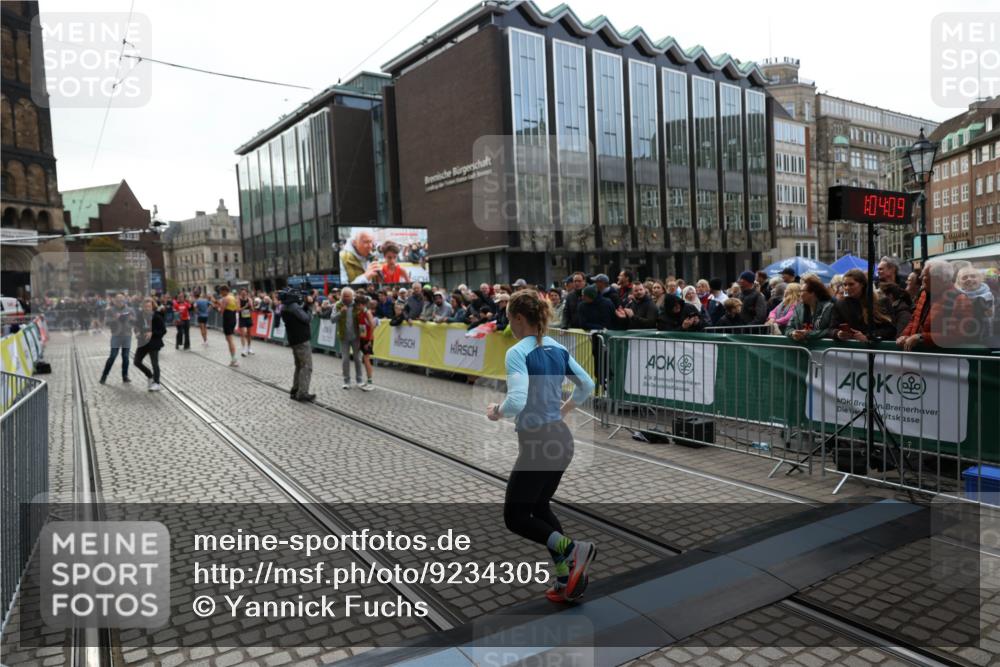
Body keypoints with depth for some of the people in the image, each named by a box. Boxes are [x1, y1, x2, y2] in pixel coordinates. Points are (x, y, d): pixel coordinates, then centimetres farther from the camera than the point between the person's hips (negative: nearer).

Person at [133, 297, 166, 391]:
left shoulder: (157, 316, -11)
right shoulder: (140, 316, 2)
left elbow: (163, 330, -10)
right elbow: (137, 327, 16)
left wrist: (152, 333, -22)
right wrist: (137, 332, -5)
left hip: (153, 343, -6)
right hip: (142, 343, 6)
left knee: (154, 363, -5)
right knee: (137, 362, 11)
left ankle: (156, 383, 1)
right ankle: (150, 376, 32)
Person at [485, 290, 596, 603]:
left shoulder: (518, 353, -17)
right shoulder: (557, 348, 6)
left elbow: (517, 402, -29)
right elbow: (587, 384, 14)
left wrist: (496, 411, -8)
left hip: (537, 443, -8)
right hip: (562, 439, 8)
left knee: (515, 517, 9)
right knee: (540, 507, 23)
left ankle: (572, 548, -8)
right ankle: (568, 580, 22)